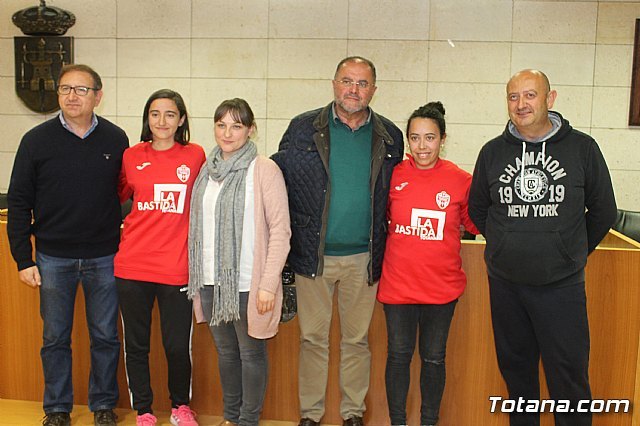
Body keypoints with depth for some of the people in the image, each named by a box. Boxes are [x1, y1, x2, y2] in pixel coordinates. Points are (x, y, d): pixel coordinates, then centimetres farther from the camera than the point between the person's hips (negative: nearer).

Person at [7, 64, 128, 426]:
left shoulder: (116, 139, 0)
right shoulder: (37, 140, -2)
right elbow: (19, 203, 0)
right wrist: (24, 260, -3)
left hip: (104, 258, 0)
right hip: (53, 259, 0)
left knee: (106, 337, 10)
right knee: (55, 339, 11)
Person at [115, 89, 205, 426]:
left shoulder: (195, 156, 0)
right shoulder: (131, 157, 4)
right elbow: (117, 196, 20)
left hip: (176, 268, -1)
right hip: (132, 265, 2)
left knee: (178, 346, 5)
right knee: (135, 345, 11)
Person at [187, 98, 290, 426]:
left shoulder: (264, 170, -10)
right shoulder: (208, 170, 9)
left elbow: (280, 230, -12)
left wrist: (269, 284, -16)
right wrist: (197, 276, 11)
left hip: (247, 282, -6)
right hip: (211, 280, 6)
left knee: (251, 352, 7)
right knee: (225, 350, 17)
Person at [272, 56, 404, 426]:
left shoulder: (390, 136, 4)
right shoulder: (303, 128, 0)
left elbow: (395, 196, 11)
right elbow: (279, 180, 1)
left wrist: (384, 245, 5)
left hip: (364, 258, 1)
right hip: (313, 254, -1)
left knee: (357, 340, 12)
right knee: (313, 338, 9)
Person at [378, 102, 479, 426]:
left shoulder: (460, 180, -6)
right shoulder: (394, 175, -3)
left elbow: (475, 224, 5)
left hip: (442, 286, 0)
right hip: (398, 282, 0)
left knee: (433, 357, 13)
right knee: (398, 355, 10)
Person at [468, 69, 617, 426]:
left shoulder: (582, 148, -2)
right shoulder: (493, 152, 4)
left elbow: (603, 211, 8)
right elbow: (477, 210, 16)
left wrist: (574, 253, 10)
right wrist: (509, 247, 11)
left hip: (561, 285, -2)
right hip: (505, 284, 3)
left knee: (569, 376, 1)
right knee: (516, 369, 16)